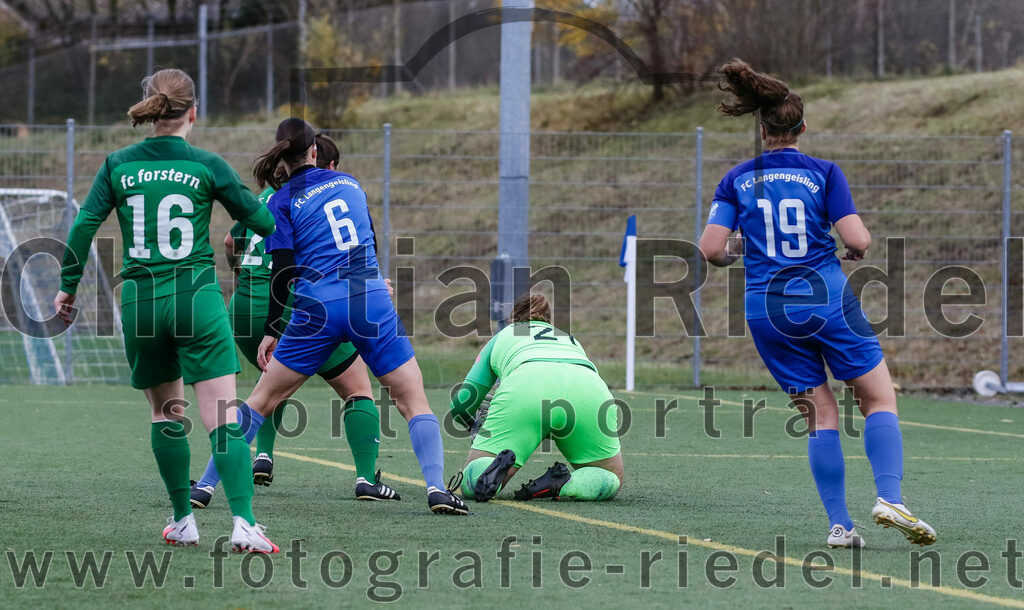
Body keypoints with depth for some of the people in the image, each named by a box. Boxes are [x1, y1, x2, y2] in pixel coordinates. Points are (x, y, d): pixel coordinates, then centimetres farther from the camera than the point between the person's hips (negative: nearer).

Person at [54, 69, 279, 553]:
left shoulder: (118, 165, 3)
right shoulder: (206, 166, -3)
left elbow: (85, 226, -2)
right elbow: (260, 221, 6)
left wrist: (68, 287, 8)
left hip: (140, 303, 3)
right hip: (197, 298, -3)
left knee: (166, 412, 19)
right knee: (223, 417, -6)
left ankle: (183, 520, 22)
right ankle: (243, 522, -20)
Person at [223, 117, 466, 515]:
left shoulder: (282, 202, 5)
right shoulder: (349, 183, 16)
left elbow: (283, 271, -3)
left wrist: (271, 331, 2)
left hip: (317, 305, -1)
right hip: (371, 300, 1)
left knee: (263, 399, 10)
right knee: (413, 401, 4)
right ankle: (436, 487, -15)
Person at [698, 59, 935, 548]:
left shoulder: (737, 180, 5)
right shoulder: (823, 173, -1)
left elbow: (711, 250, -3)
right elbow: (857, 240, -9)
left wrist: (735, 251, 19)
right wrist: (857, 249, 14)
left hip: (767, 308, 3)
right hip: (827, 299, -3)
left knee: (821, 417, 9)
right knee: (879, 399, 7)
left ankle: (839, 524, 1)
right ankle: (889, 498, -13)